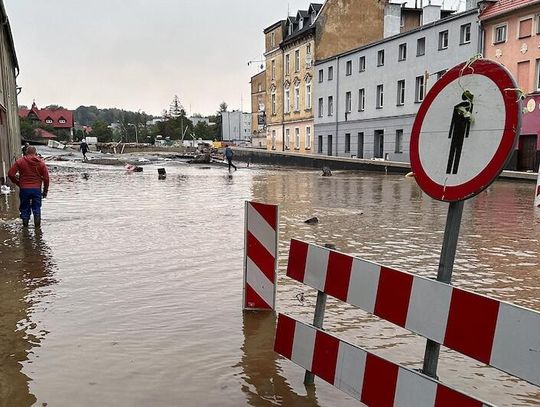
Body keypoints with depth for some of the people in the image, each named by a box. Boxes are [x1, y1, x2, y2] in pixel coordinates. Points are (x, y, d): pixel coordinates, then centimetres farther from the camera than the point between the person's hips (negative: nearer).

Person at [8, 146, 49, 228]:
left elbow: (10, 174, -5)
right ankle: (37, 224, 5)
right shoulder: (41, 162, 2)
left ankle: (25, 224, 14)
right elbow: (46, 178, 0)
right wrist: (45, 191, 8)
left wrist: (18, 183, 9)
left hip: (24, 189, 0)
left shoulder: (20, 161, -1)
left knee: (24, 208, 11)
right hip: (36, 189, 0)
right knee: (36, 207, 10)